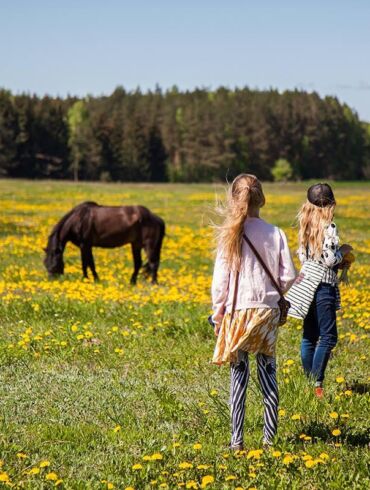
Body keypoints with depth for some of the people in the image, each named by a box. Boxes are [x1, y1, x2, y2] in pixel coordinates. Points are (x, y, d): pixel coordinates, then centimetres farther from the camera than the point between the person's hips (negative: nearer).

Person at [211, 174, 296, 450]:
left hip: (238, 311, -2)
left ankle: (237, 441, 3)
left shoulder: (229, 235, -7)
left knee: (239, 375, 2)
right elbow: (288, 276, -1)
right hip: (268, 311, 2)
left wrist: (217, 311, 5)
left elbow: (220, 278, -5)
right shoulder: (275, 233, -1)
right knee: (268, 373, 10)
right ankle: (270, 438, 13)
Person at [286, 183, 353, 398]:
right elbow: (329, 260, -19)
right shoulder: (329, 228, -14)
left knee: (310, 336, 12)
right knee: (328, 337, -4)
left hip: (307, 282, 8)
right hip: (323, 285, -8)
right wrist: (343, 251, 0)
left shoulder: (307, 225, 8)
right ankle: (317, 383, -9)